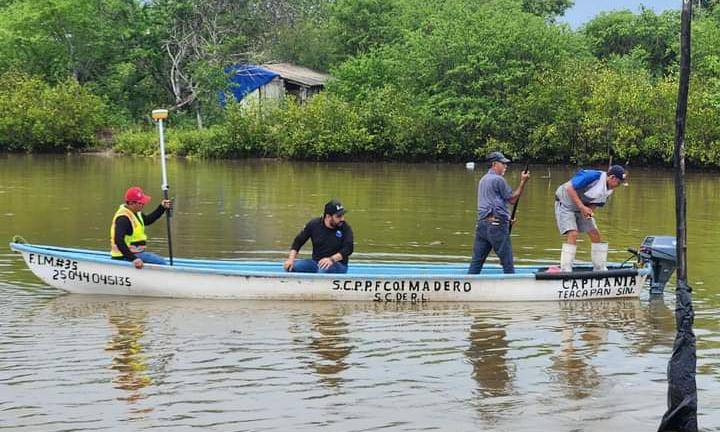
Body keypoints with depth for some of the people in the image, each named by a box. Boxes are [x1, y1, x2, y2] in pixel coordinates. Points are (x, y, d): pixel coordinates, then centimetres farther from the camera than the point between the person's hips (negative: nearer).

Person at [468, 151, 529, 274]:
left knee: (477, 261, 6)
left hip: (482, 223, 8)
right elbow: (512, 199, -5)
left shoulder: (483, 180, 21)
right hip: (496, 226, -8)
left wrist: (506, 219, 24)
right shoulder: (498, 180, -8)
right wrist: (523, 182, -2)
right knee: (507, 262, -1)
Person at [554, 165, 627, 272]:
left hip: (582, 208, 8)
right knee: (572, 234, -22)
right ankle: (565, 270, -21)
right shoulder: (593, 176, -29)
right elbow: (569, 188, -30)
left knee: (595, 234, 3)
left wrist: (589, 210, -18)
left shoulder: (608, 190, -3)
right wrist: (582, 207, -30)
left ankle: (600, 269, 13)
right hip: (565, 204, -8)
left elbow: (596, 202, 6)